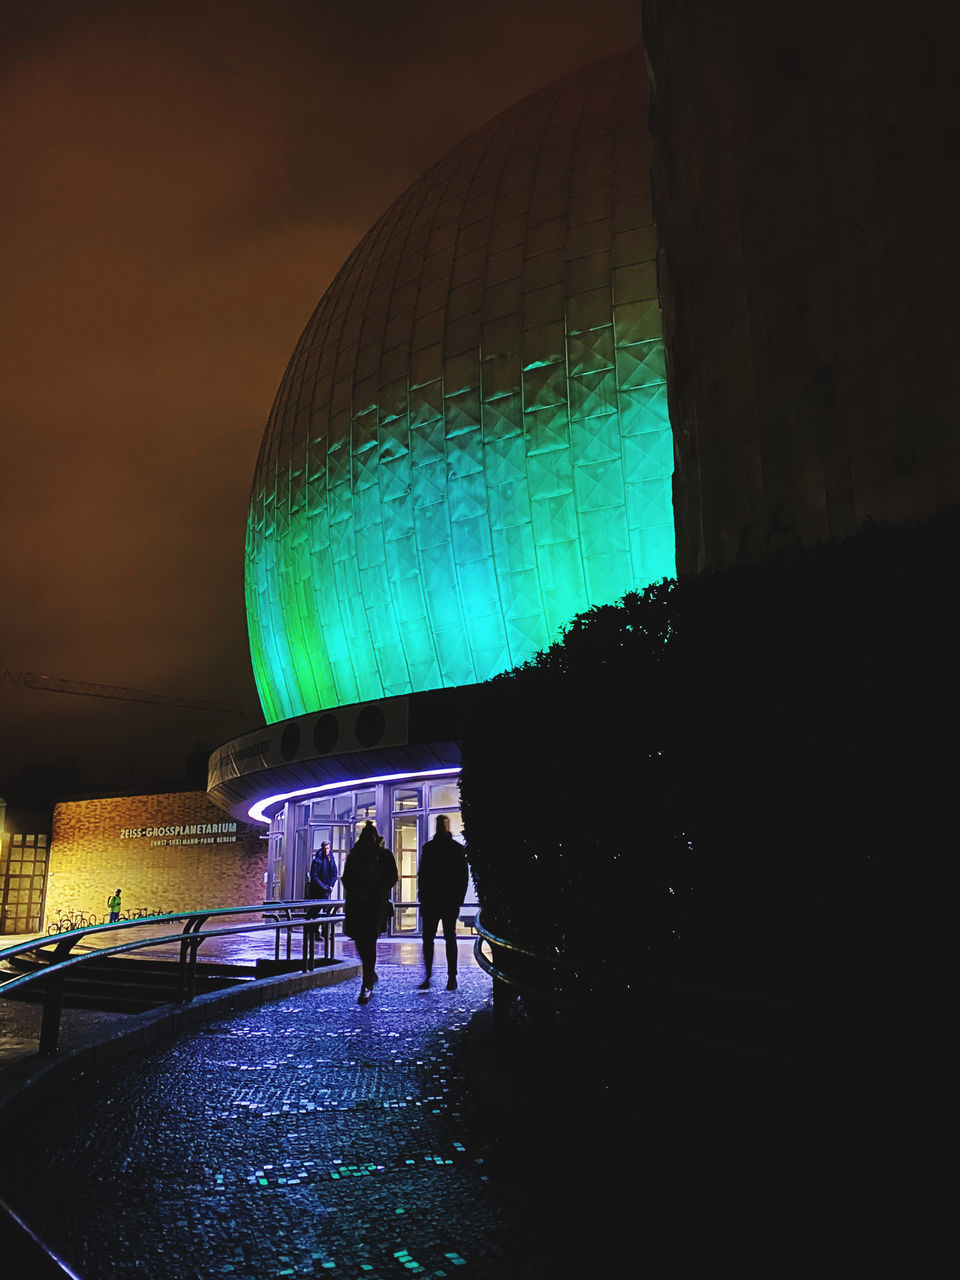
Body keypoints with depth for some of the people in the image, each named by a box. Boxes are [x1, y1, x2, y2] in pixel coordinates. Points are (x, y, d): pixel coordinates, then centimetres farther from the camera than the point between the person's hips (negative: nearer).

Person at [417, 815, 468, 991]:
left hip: (450, 902, -3)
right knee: (427, 938, 2)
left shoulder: (458, 848, 2)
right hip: (430, 901, 3)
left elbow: (464, 876, 0)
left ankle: (452, 978, 8)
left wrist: (459, 898, -7)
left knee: (450, 939, 3)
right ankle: (427, 977, 8)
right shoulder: (428, 847, 10)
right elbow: (422, 874, 12)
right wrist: (422, 895, 3)